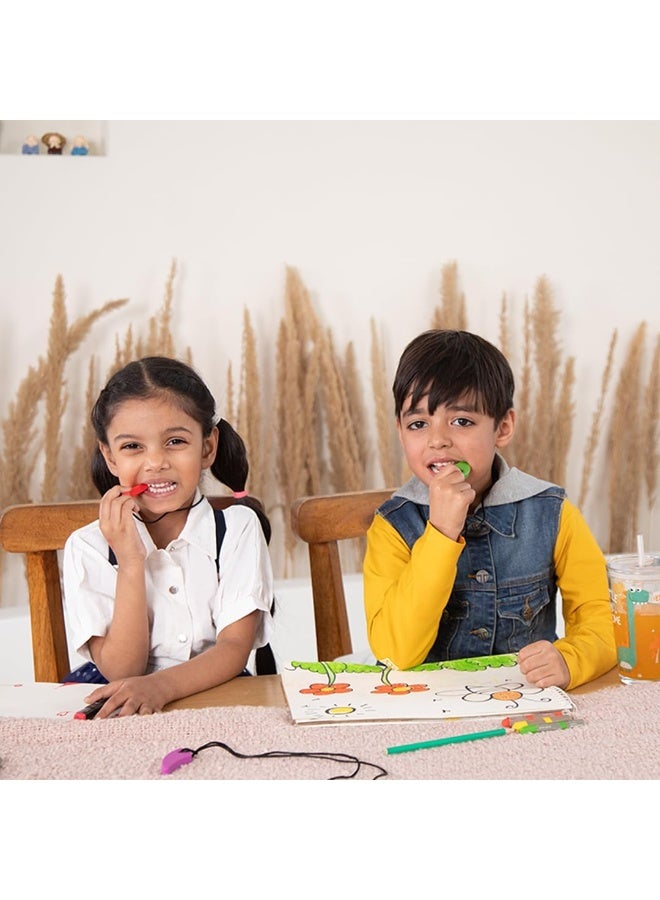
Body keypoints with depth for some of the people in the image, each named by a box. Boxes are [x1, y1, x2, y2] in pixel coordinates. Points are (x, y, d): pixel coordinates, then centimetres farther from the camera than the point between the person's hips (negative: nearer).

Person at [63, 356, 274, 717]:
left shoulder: (237, 528, 0)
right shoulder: (87, 548, -1)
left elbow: (234, 648, -8)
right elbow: (121, 672, -7)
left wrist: (160, 685, -26)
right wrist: (130, 563, -17)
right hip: (125, 708, -1)